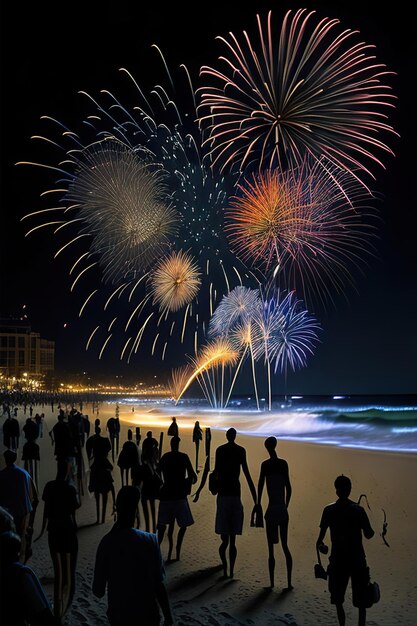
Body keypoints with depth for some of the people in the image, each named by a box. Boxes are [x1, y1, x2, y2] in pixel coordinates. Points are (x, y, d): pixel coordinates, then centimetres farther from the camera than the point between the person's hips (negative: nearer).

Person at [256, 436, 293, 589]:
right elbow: (288, 488, 11)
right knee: (285, 546, 12)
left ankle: (272, 582, 6)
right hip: (283, 510, 4)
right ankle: (289, 582, 11)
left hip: (272, 510, -4)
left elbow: (260, 485, -8)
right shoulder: (284, 463, 6)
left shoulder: (265, 465, -8)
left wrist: (258, 503, 4)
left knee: (271, 548, 3)